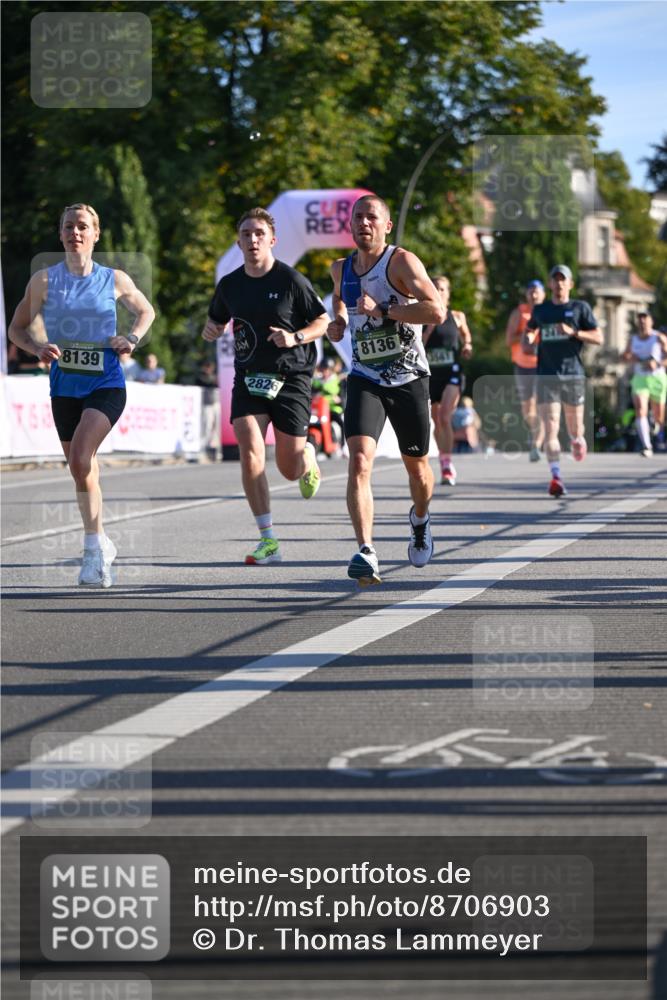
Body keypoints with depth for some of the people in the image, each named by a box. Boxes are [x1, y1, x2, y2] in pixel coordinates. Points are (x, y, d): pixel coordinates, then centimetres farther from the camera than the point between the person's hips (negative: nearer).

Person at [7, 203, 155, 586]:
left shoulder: (115, 280, 1)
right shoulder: (45, 280, 1)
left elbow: (146, 311, 19)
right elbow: (17, 328, 6)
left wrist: (132, 339, 0)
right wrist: (38, 348, -14)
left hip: (106, 384, -3)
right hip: (65, 385, 3)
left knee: (80, 457, -24)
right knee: (82, 469, 10)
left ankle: (94, 548, -17)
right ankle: (102, 545, 27)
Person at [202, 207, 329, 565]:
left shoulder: (291, 280, -8)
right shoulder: (229, 284, 4)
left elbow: (324, 321, -1)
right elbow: (217, 320, 20)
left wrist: (295, 337, -19)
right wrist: (211, 330, -4)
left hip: (291, 377, -3)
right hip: (248, 377, 3)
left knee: (290, 467, 1)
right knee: (249, 453, -19)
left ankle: (308, 456, 43)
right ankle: (268, 540, -16)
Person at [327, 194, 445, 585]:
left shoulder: (401, 261, -13)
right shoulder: (341, 269, 4)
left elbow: (437, 311, -25)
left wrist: (382, 310, -28)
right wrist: (338, 320, 10)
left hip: (409, 380, -2)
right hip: (365, 380, 2)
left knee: (417, 465, 15)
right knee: (360, 461, -20)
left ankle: (420, 520, 48)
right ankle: (366, 552, -27)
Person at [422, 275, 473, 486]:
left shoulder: (457, 317, 4)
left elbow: (466, 335, 23)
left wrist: (467, 346, 3)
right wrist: (430, 326, -15)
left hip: (452, 373, -2)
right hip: (431, 373, 2)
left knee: (445, 417, -19)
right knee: (436, 422, 11)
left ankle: (448, 465, -16)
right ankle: (444, 464, 26)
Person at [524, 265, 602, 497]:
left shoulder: (580, 308, 4)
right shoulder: (540, 310, 12)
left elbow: (598, 337, 0)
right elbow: (530, 329, 30)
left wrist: (572, 332, -14)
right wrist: (528, 338, 6)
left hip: (573, 374, -1)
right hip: (547, 375, 1)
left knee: (574, 429, 8)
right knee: (551, 428, -13)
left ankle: (577, 439, 45)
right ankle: (556, 477, -18)